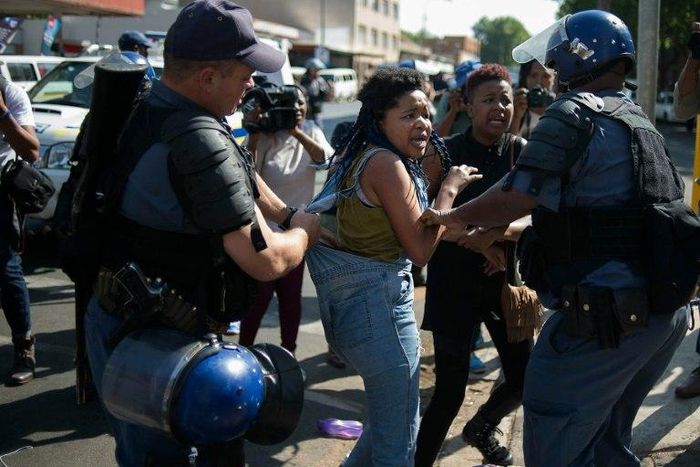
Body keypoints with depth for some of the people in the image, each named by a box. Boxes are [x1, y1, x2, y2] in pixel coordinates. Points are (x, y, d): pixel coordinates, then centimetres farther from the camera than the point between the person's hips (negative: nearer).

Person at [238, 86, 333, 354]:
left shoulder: (311, 132, 3)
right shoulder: (265, 137, -5)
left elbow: (326, 159, -17)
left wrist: (296, 131, -25)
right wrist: (253, 134, -23)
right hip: (264, 229, -3)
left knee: (291, 295, 12)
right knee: (260, 294, -2)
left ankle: (288, 351, 26)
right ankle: (244, 349, 14)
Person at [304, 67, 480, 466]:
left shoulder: (367, 157, 11)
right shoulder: (387, 163, -18)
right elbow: (420, 250, -18)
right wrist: (450, 189, -10)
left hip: (359, 298, 10)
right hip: (378, 299, -10)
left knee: (389, 419, 26)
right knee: (401, 434, 3)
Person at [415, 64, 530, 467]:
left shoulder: (522, 153, 1)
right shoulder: (446, 153, -7)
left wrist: (499, 231, -23)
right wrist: (480, 242, -23)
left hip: (505, 278, 4)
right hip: (455, 281, -4)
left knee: (525, 378, 11)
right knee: (451, 389, -3)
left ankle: (482, 429, 42)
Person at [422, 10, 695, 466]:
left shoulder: (574, 113, -11)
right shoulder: (638, 121, 18)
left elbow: (515, 197, -15)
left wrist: (452, 217, 2)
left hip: (606, 314, -9)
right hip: (667, 310, 9)